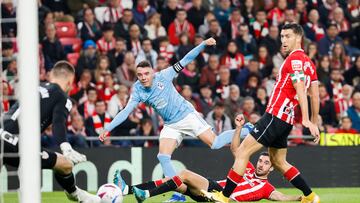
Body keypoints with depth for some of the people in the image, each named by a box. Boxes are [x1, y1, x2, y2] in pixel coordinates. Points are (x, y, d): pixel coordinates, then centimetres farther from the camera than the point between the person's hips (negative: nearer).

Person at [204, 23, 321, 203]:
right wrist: (314, 122, 21)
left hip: (275, 115, -10)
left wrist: (306, 119, -28)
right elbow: (315, 95, 17)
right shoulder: (308, 62, 16)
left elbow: (300, 89, -21)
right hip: (286, 120, 10)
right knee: (278, 161, 20)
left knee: (242, 152, -9)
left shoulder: (295, 58, -11)